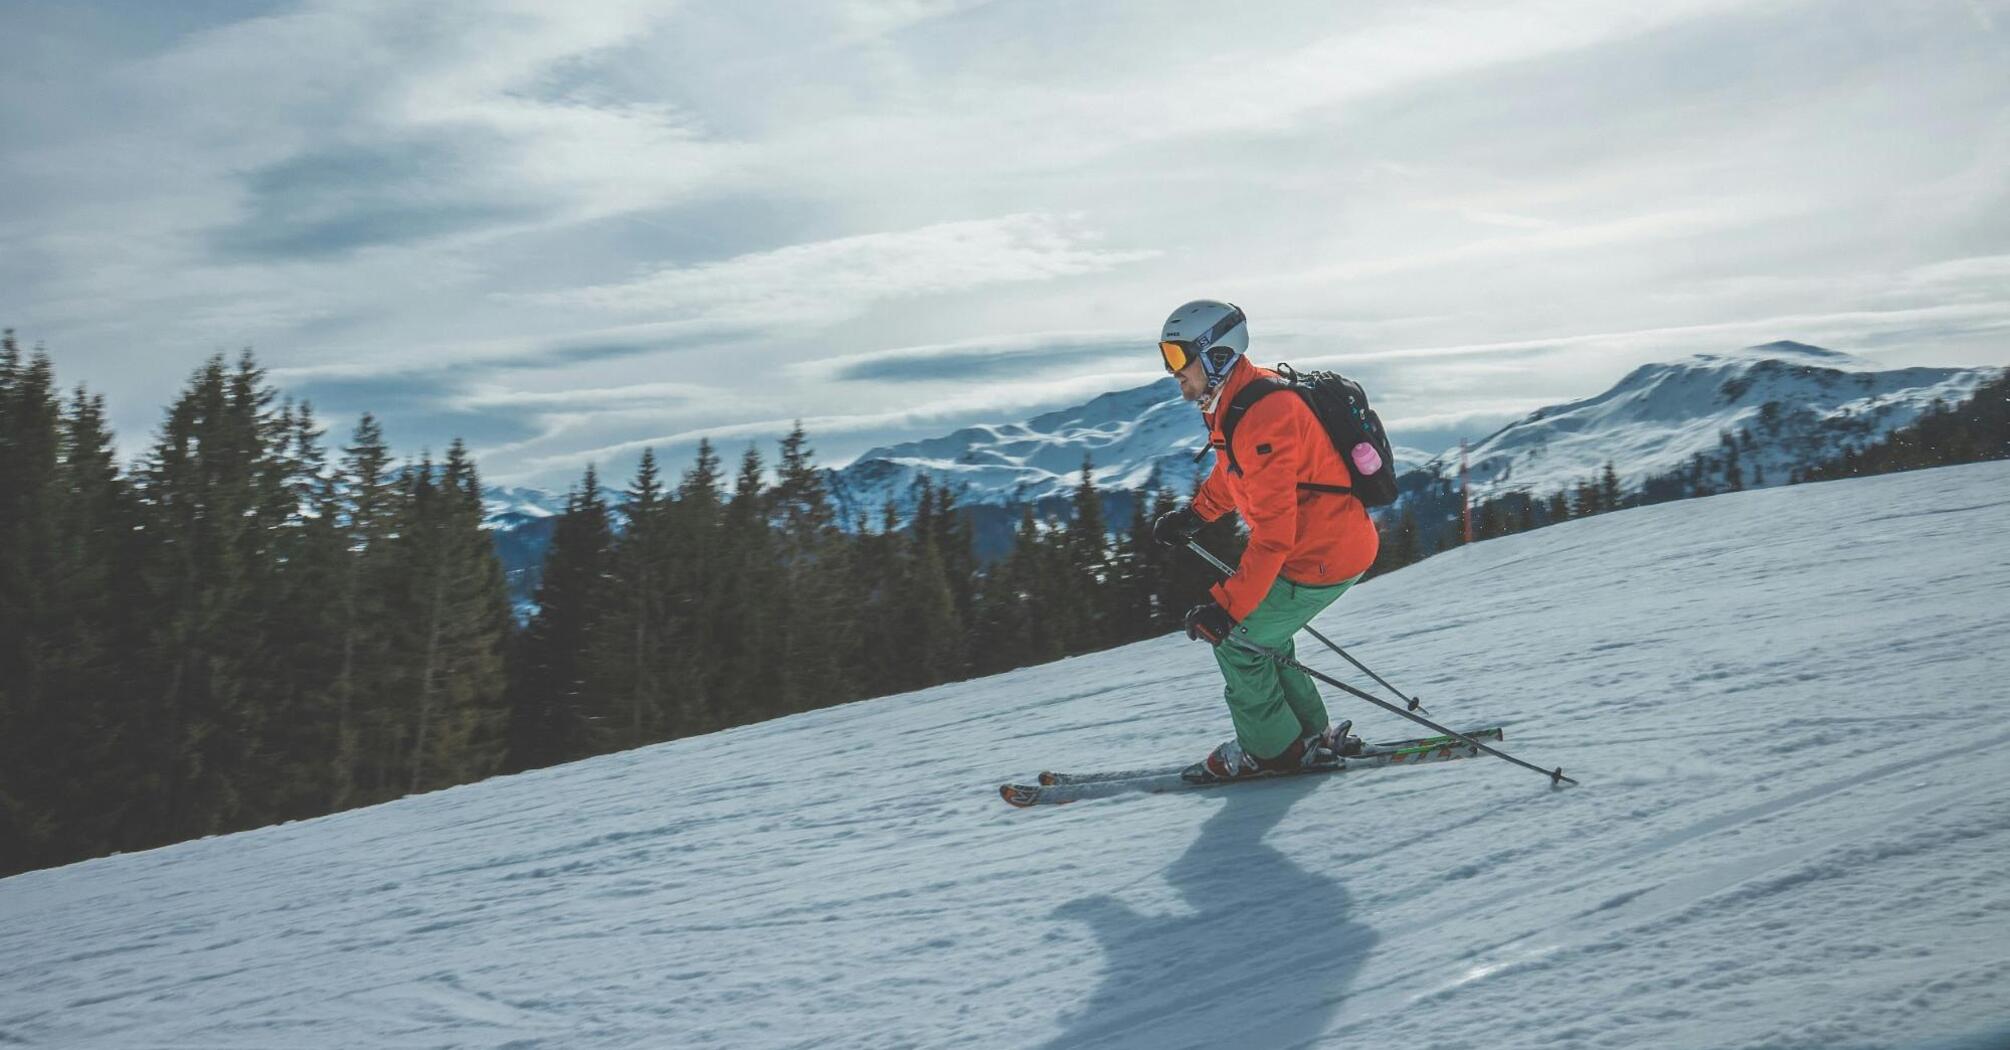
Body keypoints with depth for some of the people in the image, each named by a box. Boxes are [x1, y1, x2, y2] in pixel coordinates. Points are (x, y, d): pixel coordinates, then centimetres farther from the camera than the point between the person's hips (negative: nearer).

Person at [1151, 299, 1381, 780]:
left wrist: (1226, 608, -31)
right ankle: (1310, 736, 30)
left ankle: (1274, 750, 16)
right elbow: (1234, 472, 26)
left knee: (1235, 640, 1)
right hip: (1340, 541, 10)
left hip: (1323, 558, -10)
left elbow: (1273, 534, -31)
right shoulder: (1237, 402, 4)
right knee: (1260, 633, 20)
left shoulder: (1262, 419, -28)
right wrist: (1193, 515, 20)